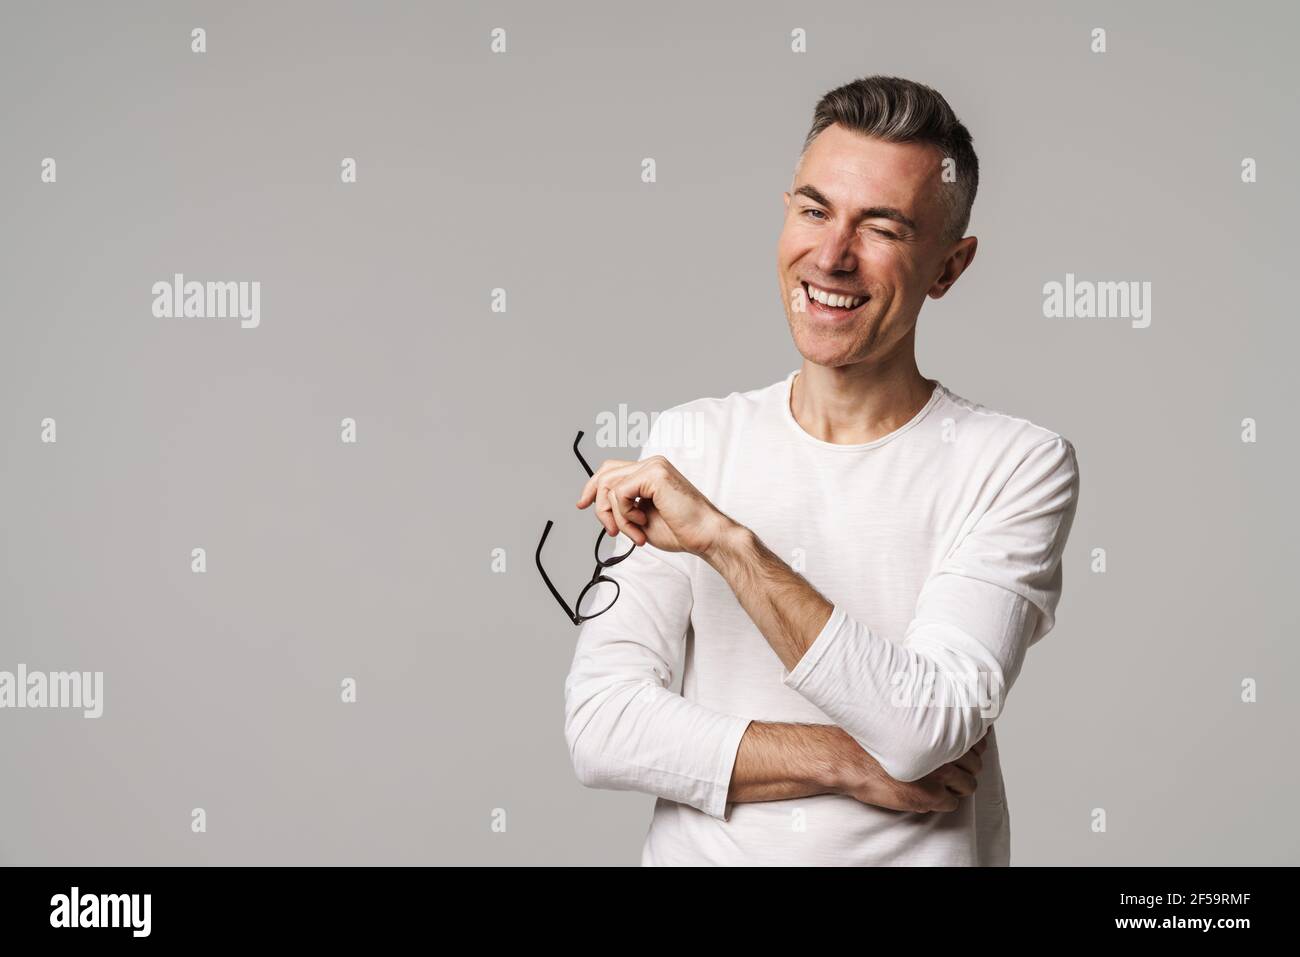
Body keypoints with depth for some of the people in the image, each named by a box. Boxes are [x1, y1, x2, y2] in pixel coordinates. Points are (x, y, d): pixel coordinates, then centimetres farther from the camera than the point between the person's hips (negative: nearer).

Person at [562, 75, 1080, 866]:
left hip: (921, 853, -1)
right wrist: (852, 762, -13)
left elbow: (924, 728, -17)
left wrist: (723, 537, -19)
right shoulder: (690, 442, 2)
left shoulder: (1019, 465, -6)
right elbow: (601, 727, -6)